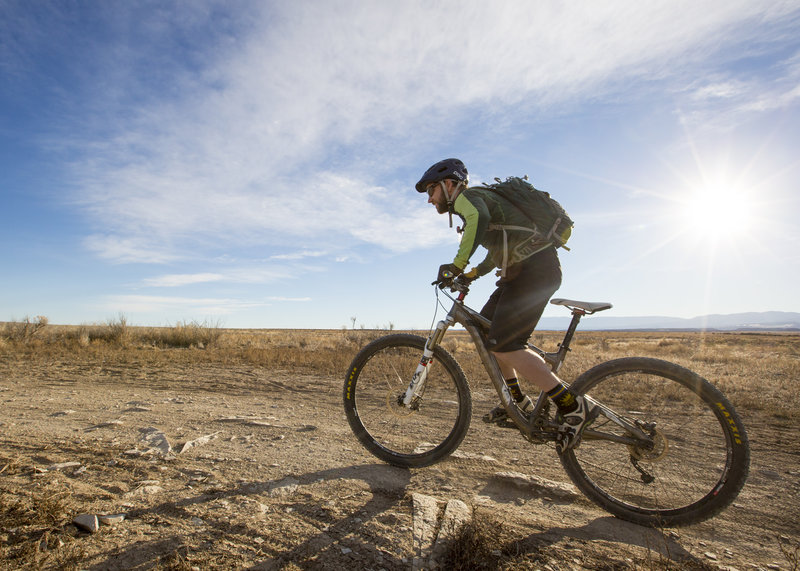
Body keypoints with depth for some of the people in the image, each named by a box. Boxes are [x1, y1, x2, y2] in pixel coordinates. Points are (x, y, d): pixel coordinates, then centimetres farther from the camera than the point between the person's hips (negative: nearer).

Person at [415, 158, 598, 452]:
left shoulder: (467, 196, -5)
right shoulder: (475, 203, 25)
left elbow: (479, 217, -31)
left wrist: (457, 265, -30)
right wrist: (471, 274, 23)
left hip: (535, 268, -10)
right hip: (524, 270, 10)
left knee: (502, 345, -14)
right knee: (483, 331, 13)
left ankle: (574, 406, -5)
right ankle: (518, 401, 21)